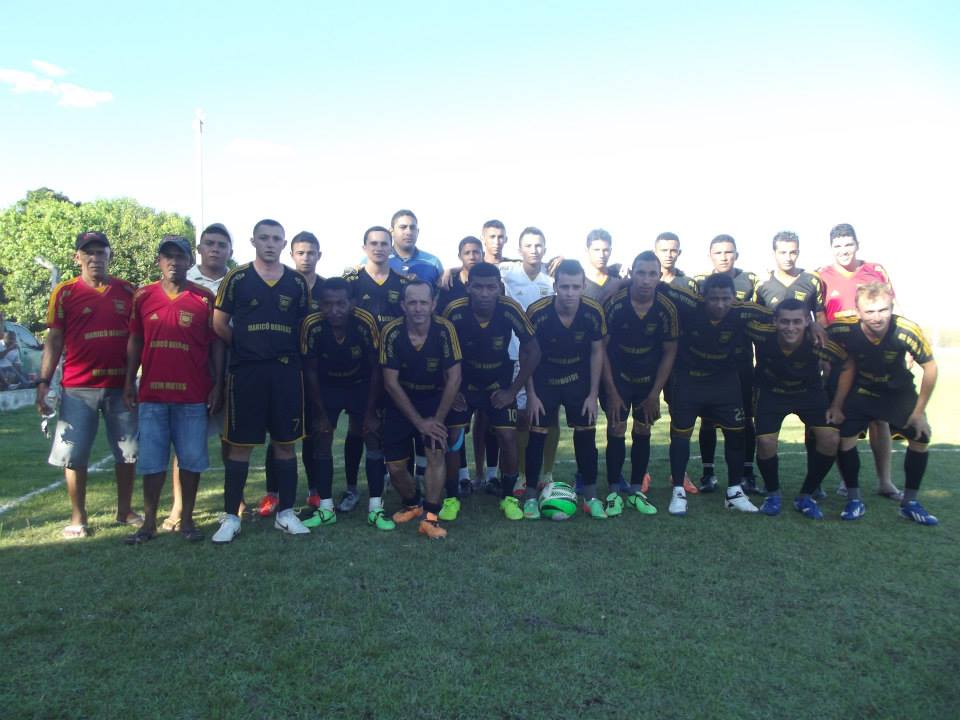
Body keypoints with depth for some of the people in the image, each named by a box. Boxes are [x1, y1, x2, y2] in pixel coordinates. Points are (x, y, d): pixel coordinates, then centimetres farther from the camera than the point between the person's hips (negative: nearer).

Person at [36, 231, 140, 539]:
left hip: (121, 386, 2)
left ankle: (125, 510, 25)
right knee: (74, 455, 3)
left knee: (128, 451, 9)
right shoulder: (65, 293, 1)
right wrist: (43, 381, -8)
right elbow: (54, 340, 1)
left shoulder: (127, 291, 6)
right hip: (78, 388, -2)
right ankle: (78, 518, 17)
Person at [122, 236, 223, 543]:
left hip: (193, 394, -2)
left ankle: (187, 520, 17)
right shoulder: (143, 296, 7)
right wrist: (128, 383, 7)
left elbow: (216, 345, 2)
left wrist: (217, 385, -3)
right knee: (151, 460, 8)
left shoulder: (205, 298, 0)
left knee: (191, 459, 5)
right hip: (152, 393, 2)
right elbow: (135, 341, 11)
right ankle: (149, 523, 18)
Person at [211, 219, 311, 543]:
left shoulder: (297, 282, 7)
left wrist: (287, 351, 5)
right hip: (245, 372, -2)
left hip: (286, 372, 2)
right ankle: (231, 517, 14)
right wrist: (247, 346, 6)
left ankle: (286, 513, 18)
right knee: (240, 444, 3)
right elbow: (219, 324, 4)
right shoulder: (236, 278, 1)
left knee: (285, 442, 7)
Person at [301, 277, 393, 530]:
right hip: (327, 386, 1)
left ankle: (375, 509, -3)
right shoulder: (312, 325, -27)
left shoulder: (365, 322, -30)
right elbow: (310, 371, -13)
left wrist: (370, 412, -15)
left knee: (373, 437, -9)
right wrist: (320, 413, -11)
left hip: (361, 384, -1)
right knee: (322, 439, -4)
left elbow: (376, 370, -18)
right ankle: (326, 509, 7)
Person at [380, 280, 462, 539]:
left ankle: (430, 518, -6)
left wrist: (438, 419, -16)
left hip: (435, 399, -1)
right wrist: (419, 421, -15)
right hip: (401, 401, 1)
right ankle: (412, 504, 32)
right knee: (395, 467, 2)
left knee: (437, 453, -21)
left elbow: (454, 377, -16)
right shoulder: (392, 332, -18)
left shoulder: (444, 329, -20)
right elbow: (391, 382, -15)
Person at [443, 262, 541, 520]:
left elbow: (533, 352, -13)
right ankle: (451, 498, 15)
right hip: (462, 384, 0)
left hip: (499, 385, 0)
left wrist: (513, 391, -11)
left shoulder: (511, 310, -24)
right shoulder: (454, 311, -25)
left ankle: (508, 497, 15)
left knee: (508, 438, -7)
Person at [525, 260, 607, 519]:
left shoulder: (594, 312, -19)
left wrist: (593, 394, -5)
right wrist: (531, 394, -10)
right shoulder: (537, 312, -24)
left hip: (579, 380, 2)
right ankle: (531, 496, 13)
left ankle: (591, 496, 17)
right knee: (537, 435, -2)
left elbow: (597, 352, -5)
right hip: (544, 381, -1)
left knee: (586, 435, 3)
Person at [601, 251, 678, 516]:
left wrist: (655, 394, -7)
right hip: (617, 376, -2)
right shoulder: (614, 304, -19)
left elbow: (669, 352, -5)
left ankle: (636, 492, 18)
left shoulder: (667, 309, -14)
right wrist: (611, 391, -13)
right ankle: (614, 492, 5)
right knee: (616, 431, -6)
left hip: (649, 379, 2)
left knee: (643, 433, 7)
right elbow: (602, 347, -13)